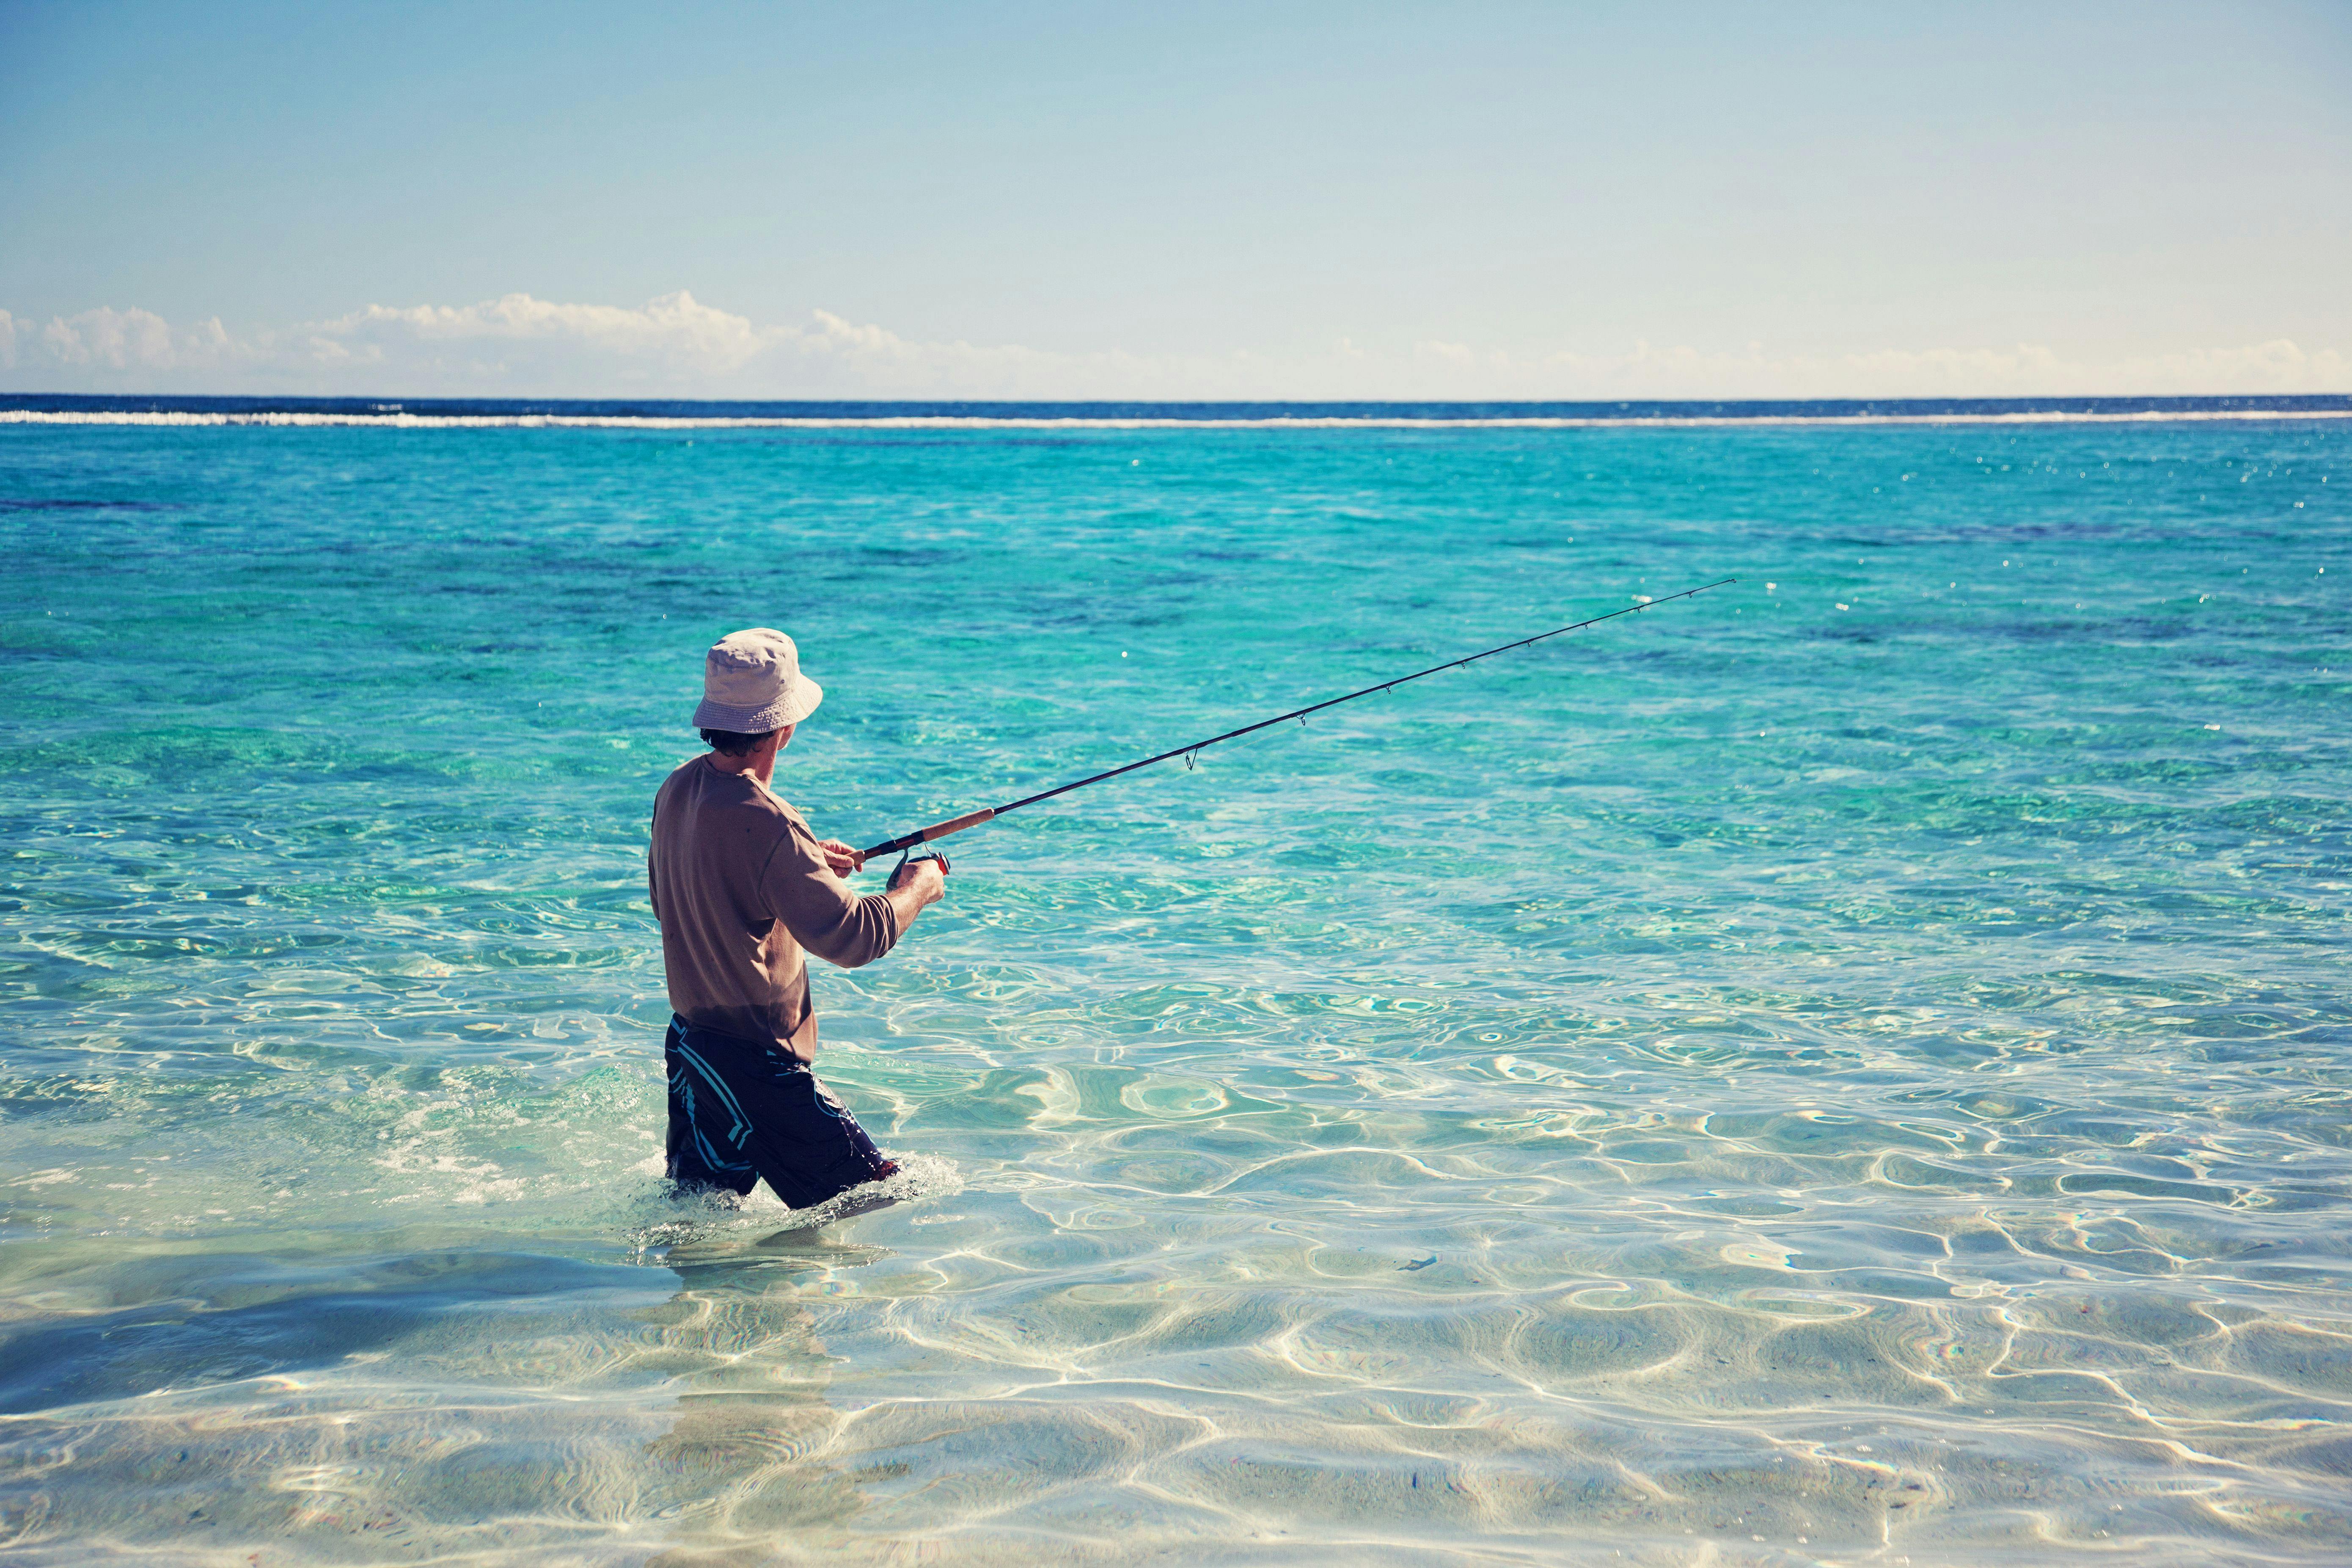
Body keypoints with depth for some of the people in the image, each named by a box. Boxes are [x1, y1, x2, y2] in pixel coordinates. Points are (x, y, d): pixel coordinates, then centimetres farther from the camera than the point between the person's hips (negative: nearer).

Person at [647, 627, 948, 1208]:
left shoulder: (677, 789, 3)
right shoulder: (764, 823, -25)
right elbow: (850, 937, -27)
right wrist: (916, 887, -7)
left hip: (688, 1045, 9)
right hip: (754, 1062, -9)